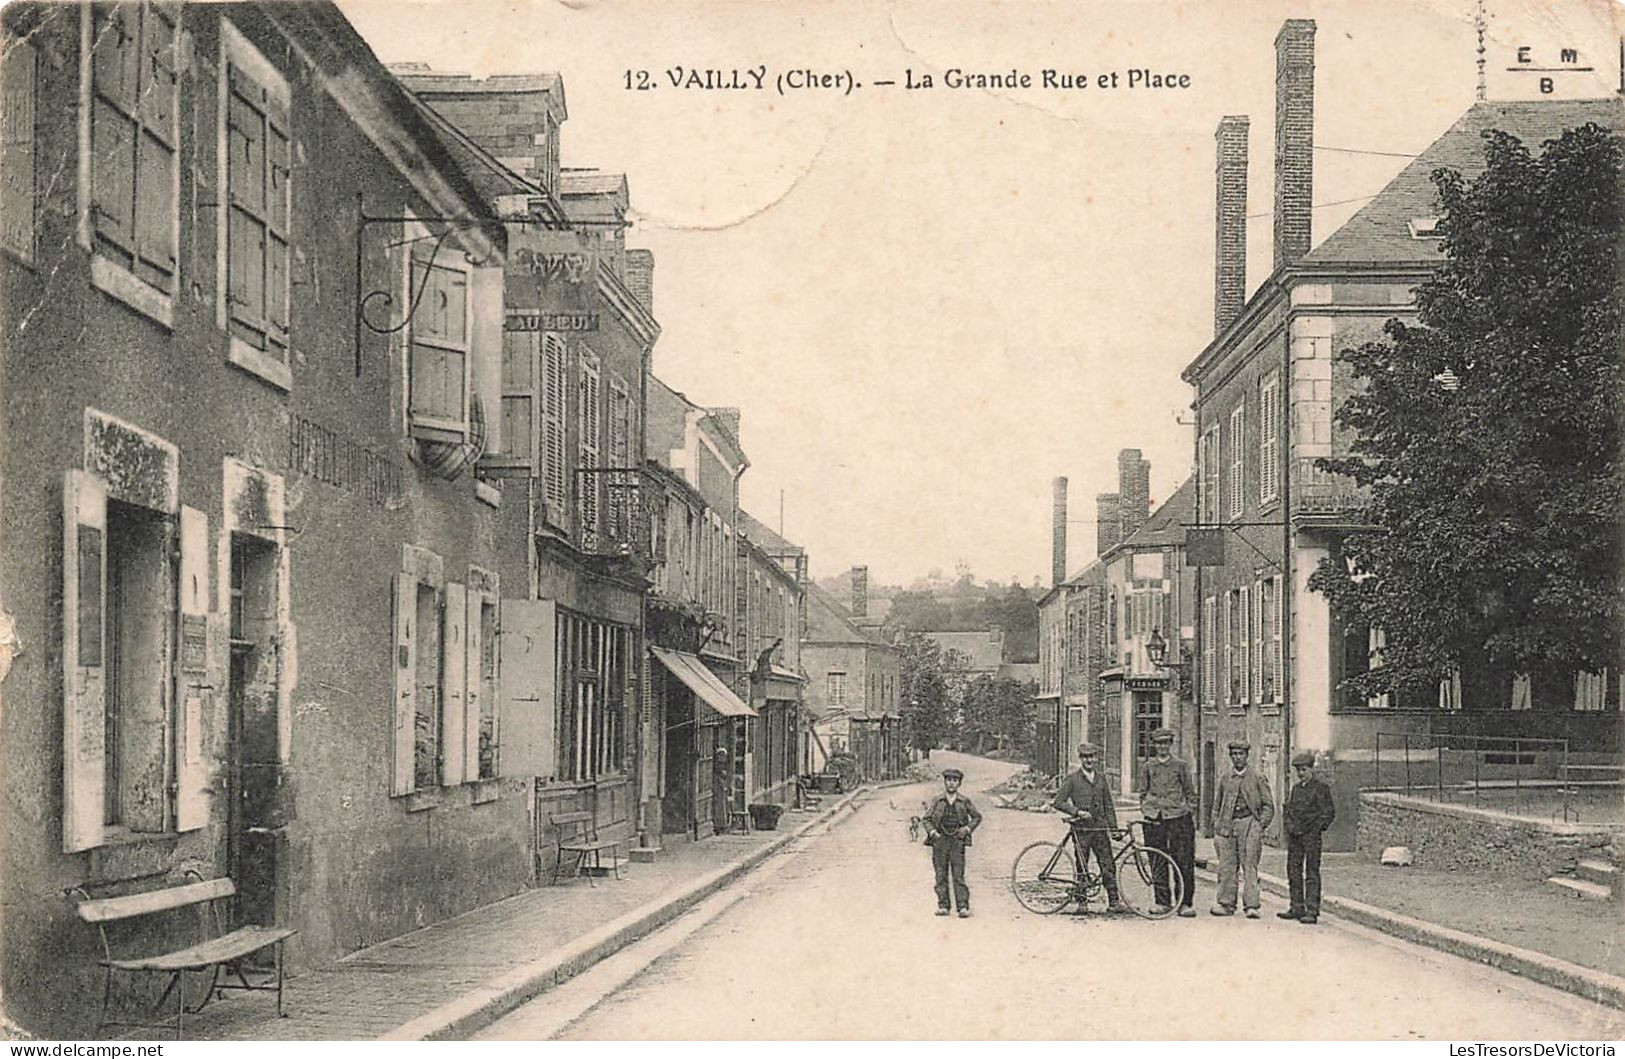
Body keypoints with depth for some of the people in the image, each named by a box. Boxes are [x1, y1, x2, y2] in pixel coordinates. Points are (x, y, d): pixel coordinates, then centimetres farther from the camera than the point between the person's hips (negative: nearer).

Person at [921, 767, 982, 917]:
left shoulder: (964, 801, 5)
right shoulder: (937, 801, 5)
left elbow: (977, 817, 17)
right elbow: (926, 819, 9)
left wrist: (967, 828, 2)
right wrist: (932, 831, -6)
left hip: (957, 841, -1)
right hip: (940, 840, 1)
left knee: (958, 876, -6)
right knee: (941, 875, 2)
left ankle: (963, 906, -7)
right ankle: (943, 905, 6)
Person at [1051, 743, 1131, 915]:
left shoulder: (1101, 778, 12)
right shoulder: (1073, 779, 0)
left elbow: (1108, 805, 16)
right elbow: (1058, 802, -4)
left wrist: (1114, 827, 9)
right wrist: (1077, 812, -14)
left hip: (1100, 828, 3)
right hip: (1081, 829, -3)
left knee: (1108, 865, -2)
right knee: (1082, 868, 2)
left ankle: (1114, 901, 0)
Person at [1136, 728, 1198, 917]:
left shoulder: (1180, 765, 7)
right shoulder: (1148, 767, 11)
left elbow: (1190, 792, 9)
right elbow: (1142, 793, 16)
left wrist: (1191, 814, 2)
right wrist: (1146, 811, 4)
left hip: (1178, 816, -2)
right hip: (1154, 818, 2)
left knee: (1184, 862, -5)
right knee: (1158, 862, 3)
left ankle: (1185, 903, 1)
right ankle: (1162, 902, 11)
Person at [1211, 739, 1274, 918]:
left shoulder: (1258, 777, 4)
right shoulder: (1225, 778, 15)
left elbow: (1268, 805, 5)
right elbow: (1217, 805, 20)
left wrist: (1261, 826, -6)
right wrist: (1216, 827, 11)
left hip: (1249, 823, -3)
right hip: (1227, 825, 3)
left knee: (1249, 867, -6)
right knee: (1226, 867, 0)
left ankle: (1251, 906, -7)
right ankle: (1226, 904, 6)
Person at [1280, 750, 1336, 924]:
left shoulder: (1321, 788, -3)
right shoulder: (1295, 789, 15)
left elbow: (1328, 813, -4)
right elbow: (1287, 809, 21)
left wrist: (1317, 828, -11)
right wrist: (1289, 825, 6)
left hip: (1311, 836, -7)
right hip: (1294, 836, 7)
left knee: (1312, 874, -6)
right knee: (1293, 872, 8)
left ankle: (1312, 911, -6)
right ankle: (1297, 908, 16)